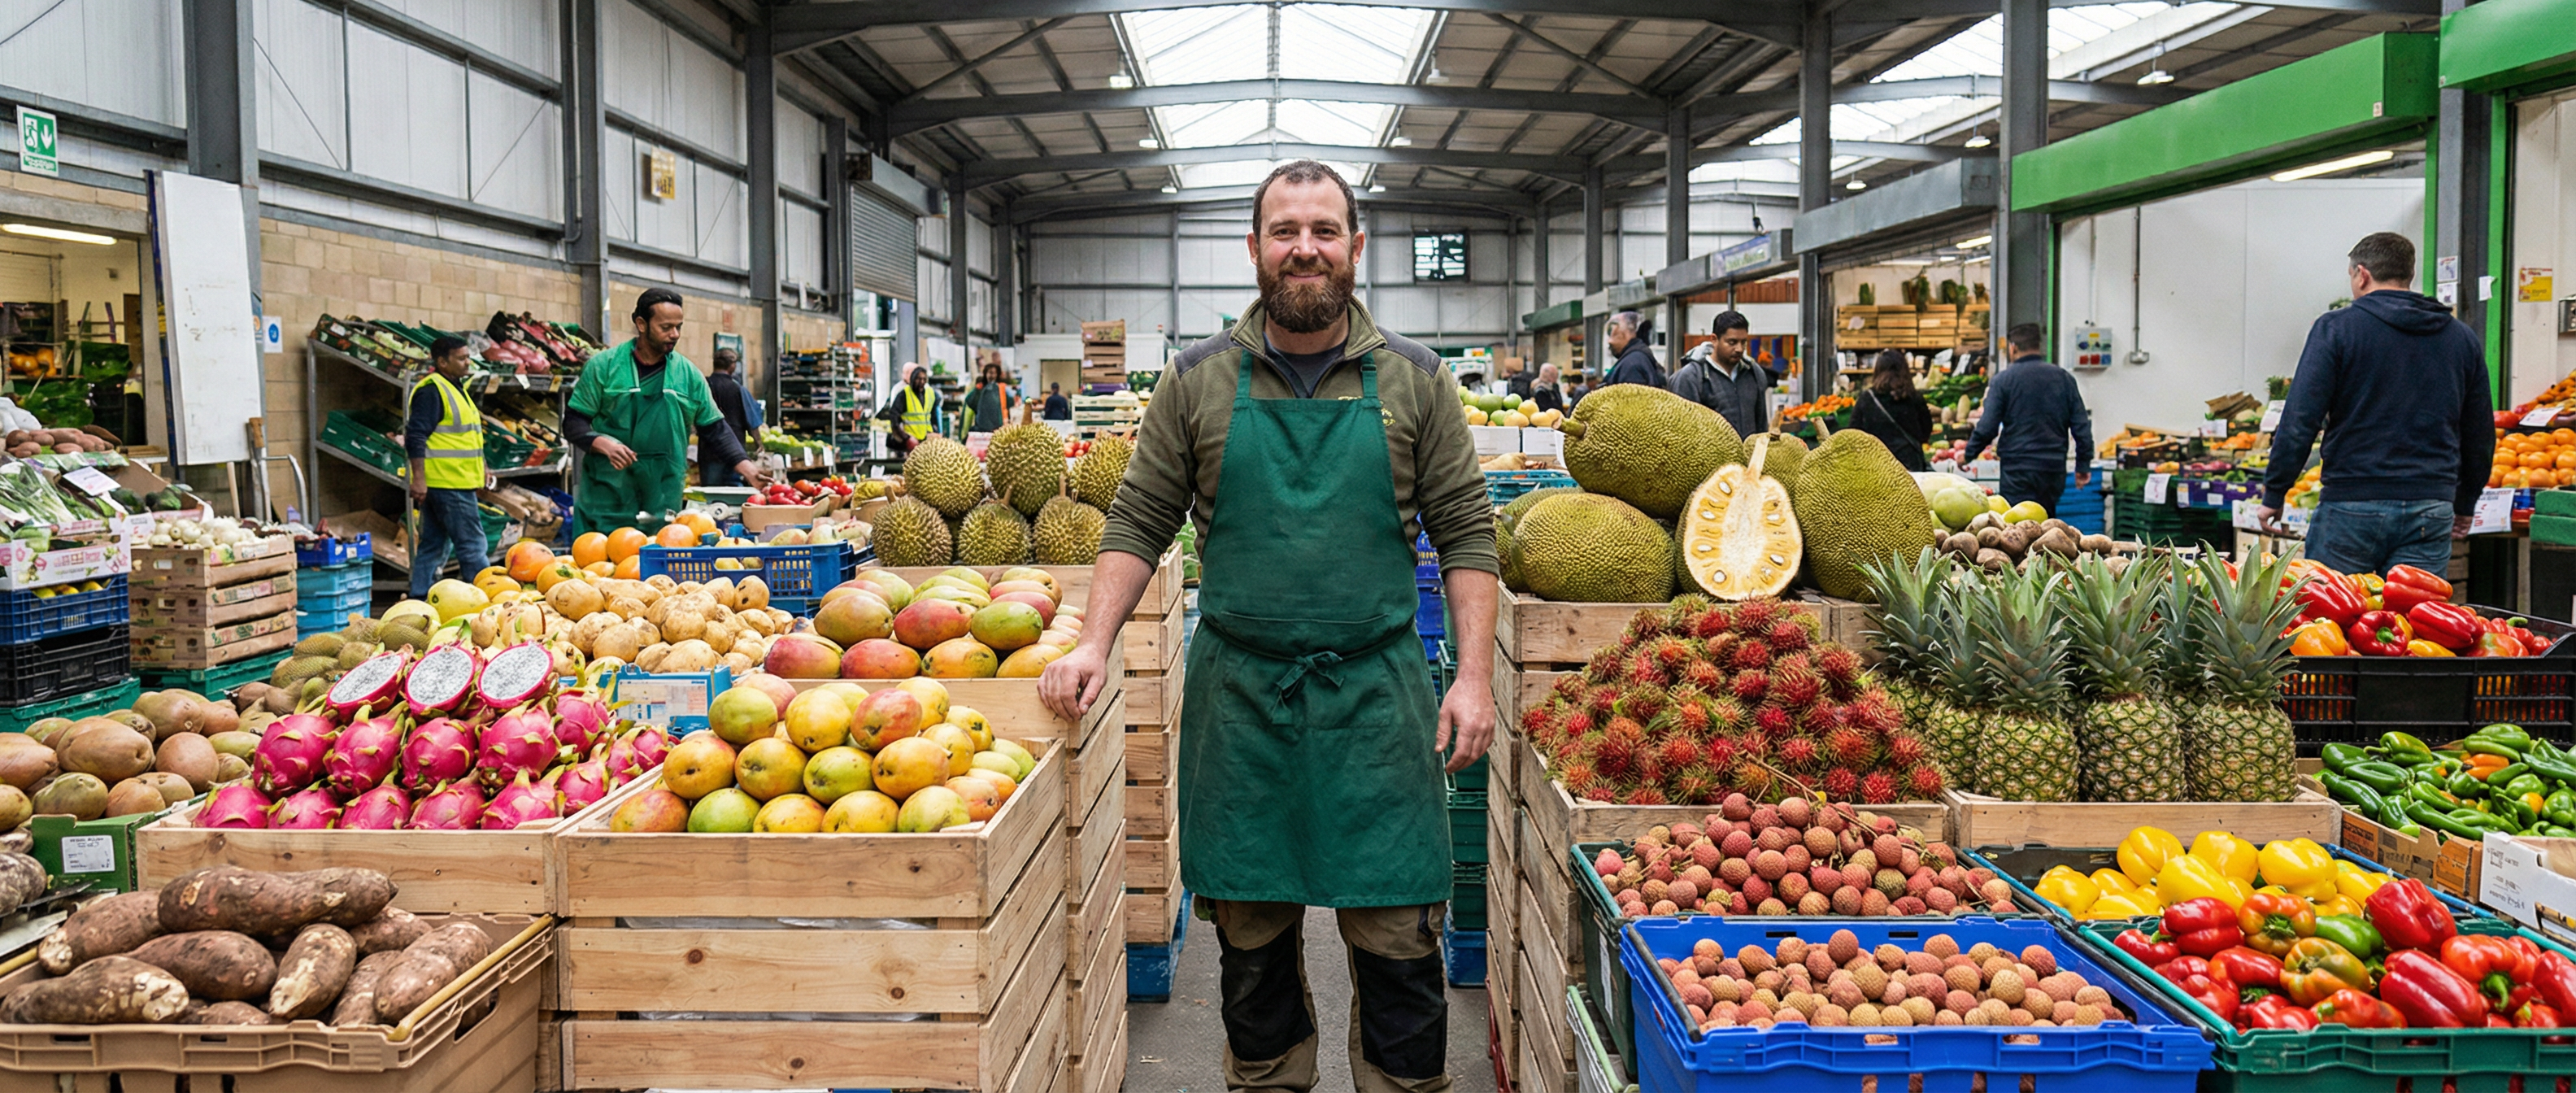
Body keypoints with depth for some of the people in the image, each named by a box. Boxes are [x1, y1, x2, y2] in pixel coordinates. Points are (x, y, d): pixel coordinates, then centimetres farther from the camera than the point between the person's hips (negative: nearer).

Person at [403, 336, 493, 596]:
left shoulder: (453, 388, 19)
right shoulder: (431, 390, -12)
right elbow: (415, 436, -19)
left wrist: (480, 468, 25)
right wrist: (418, 478, -24)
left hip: (456, 483, 10)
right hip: (447, 485, -10)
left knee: (432, 546, 11)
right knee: (472, 547, -7)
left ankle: (419, 601, 15)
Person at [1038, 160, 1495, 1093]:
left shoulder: (1413, 380, 3)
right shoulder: (1199, 379, 4)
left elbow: (1465, 532, 4)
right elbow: (1140, 523, 6)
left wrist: (1474, 674, -5)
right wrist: (1094, 642, -5)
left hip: (1377, 692, 0)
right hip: (1238, 693, 1)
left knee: (1397, 938, 3)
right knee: (1251, 935, 11)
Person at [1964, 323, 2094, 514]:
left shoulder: (2003, 380, -5)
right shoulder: (2063, 378, 7)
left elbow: (1987, 427, -8)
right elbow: (2082, 425, 7)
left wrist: (1969, 454, 7)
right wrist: (2084, 464, 14)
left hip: (2018, 468, -4)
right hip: (2055, 468, 5)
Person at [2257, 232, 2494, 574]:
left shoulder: (2336, 328, -3)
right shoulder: (2462, 339, 13)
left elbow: (2300, 421, -10)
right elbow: (2481, 434, 18)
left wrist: (2273, 494, -3)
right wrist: (2464, 506, 29)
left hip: (2351, 507, -4)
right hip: (2430, 512, 4)